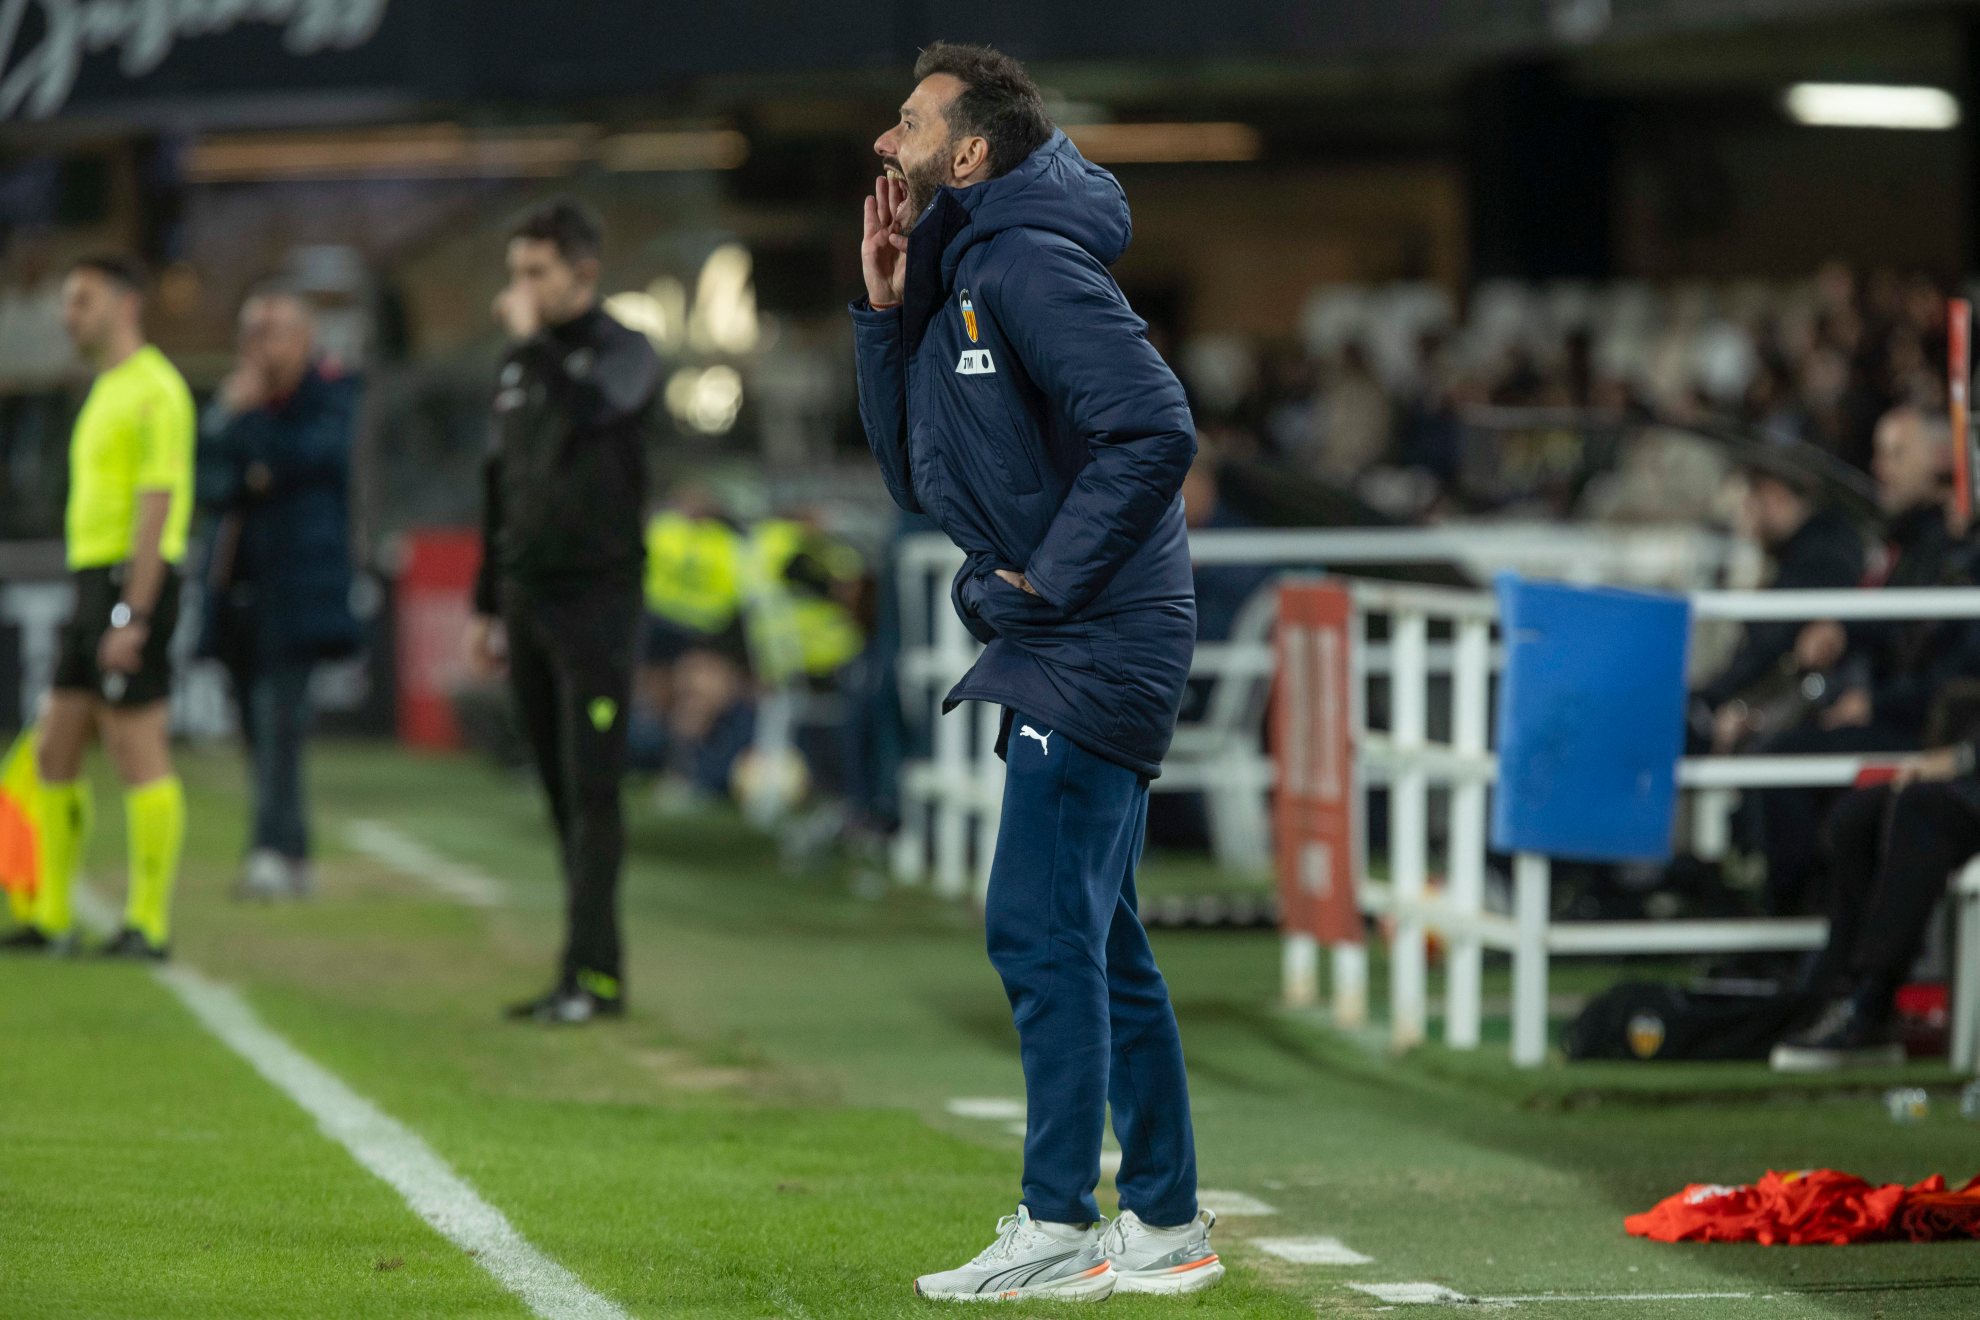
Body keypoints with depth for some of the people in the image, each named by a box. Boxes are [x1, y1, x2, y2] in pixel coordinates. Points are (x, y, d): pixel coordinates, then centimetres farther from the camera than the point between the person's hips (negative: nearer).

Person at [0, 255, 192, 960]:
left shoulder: (154, 390, -11)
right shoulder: (105, 392, 20)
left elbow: (156, 507, -17)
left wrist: (132, 617, -22)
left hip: (132, 584, -10)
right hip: (92, 584, 10)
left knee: (138, 757, -6)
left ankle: (149, 923, -3)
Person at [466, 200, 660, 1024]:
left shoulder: (622, 353, -4)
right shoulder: (518, 366, 16)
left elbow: (588, 411, -28)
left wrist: (535, 338, -17)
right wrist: (486, 606, 20)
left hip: (597, 595, -7)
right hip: (529, 603, 7)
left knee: (591, 792, -10)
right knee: (561, 794, 6)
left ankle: (591, 973, -11)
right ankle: (592, 973, 9)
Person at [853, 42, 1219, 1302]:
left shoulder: (1029, 265, -15)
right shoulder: (957, 279, 16)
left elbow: (1156, 429, -25)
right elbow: (917, 475, 17)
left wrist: (1050, 580, -20)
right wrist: (885, 314, 7)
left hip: (1093, 647, -10)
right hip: (1067, 649, 10)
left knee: (1042, 930, -9)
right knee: (1096, 942, 13)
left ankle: (1060, 1228, -5)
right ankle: (1168, 1224, 18)